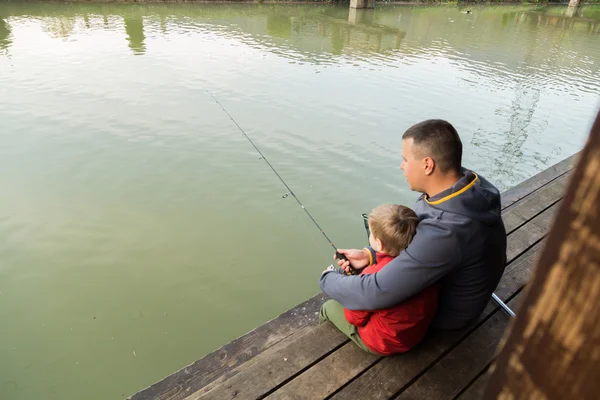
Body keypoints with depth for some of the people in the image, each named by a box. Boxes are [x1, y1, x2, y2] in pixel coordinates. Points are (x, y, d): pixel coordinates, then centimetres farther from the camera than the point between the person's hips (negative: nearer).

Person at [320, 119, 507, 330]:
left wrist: (328, 279, -21)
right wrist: (370, 253, -10)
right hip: (456, 282, 7)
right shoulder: (468, 183, -16)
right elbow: (412, 232, -2)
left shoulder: (444, 234, -44)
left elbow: (375, 294, -39)